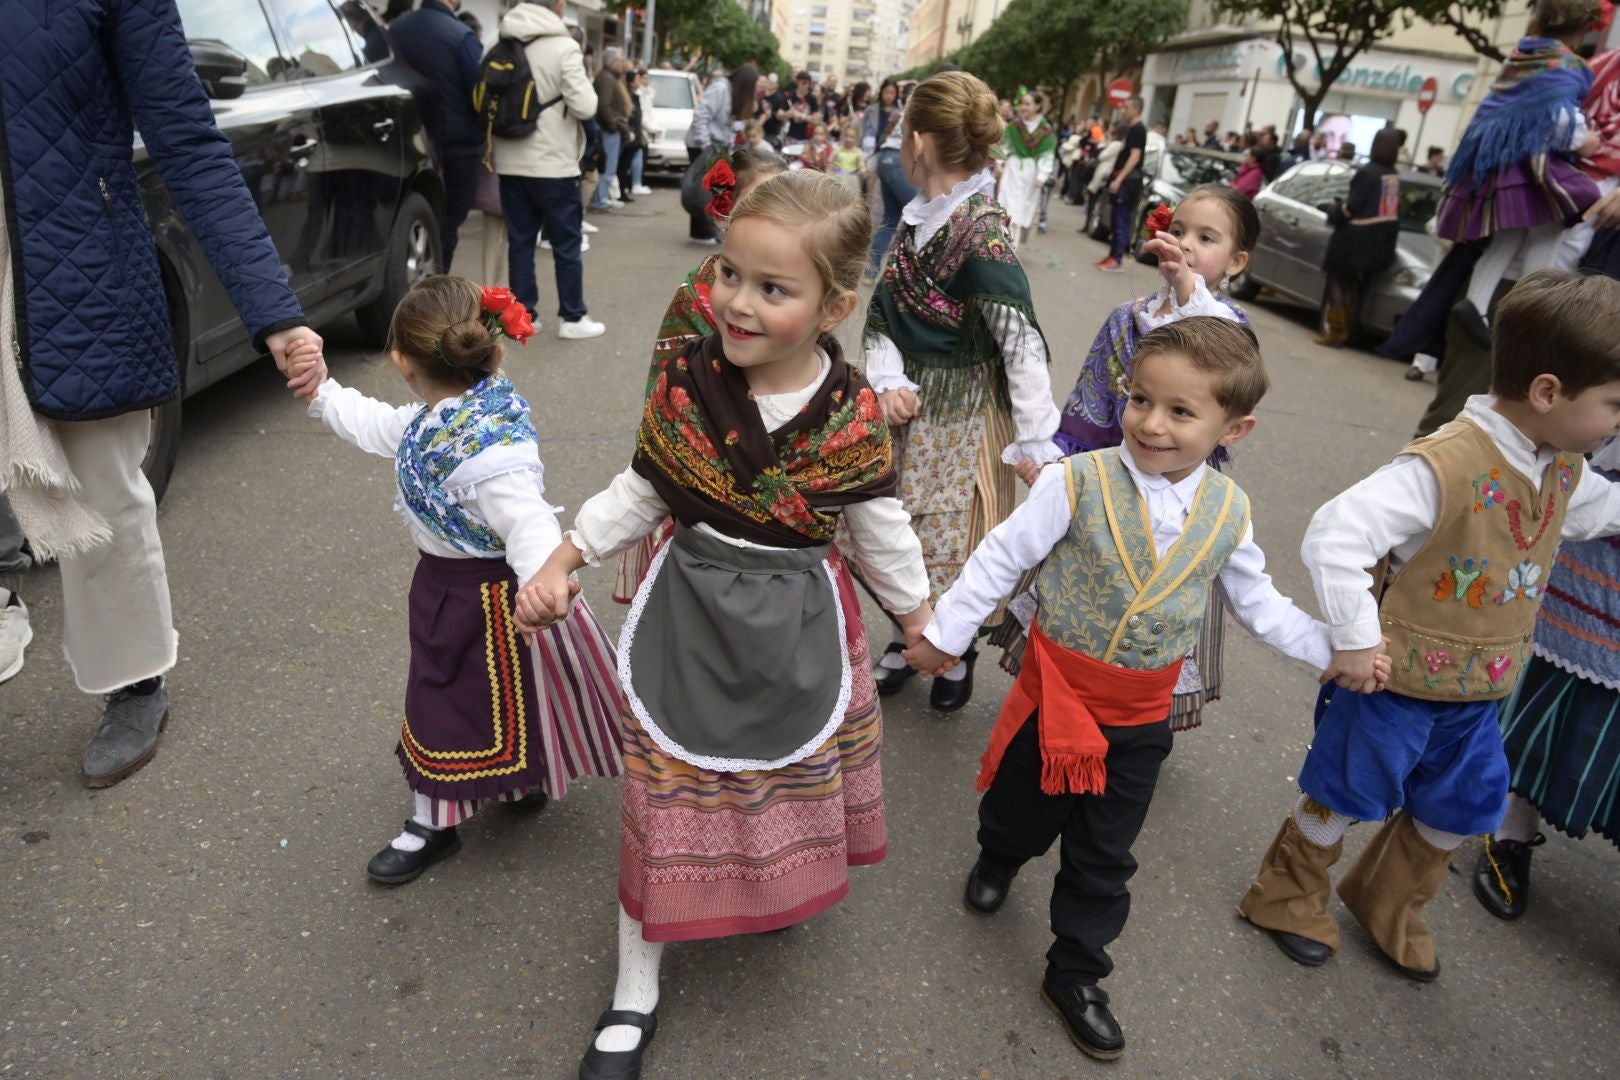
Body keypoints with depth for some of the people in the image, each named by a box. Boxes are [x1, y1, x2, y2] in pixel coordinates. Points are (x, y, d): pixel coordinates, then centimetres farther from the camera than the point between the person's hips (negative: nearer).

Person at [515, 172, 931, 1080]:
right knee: (668, 801, 8)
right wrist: (564, 560, -5)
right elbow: (641, 493, 1)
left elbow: (880, 526, 0)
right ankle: (635, 994, 28)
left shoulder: (853, 414, -14)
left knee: (794, 786, 18)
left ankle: (783, 891, 55)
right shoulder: (685, 383, -12)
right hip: (690, 617, 0)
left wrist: (922, 613, 9)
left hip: (800, 629, 0)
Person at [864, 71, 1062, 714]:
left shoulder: (983, 235, -21)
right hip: (909, 405, 7)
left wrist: (1036, 443, -22)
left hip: (963, 416, -7)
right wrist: (888, 379, -14)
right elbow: (881, 314, 4)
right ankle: (905, 639, 37)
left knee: (950, 539, 4)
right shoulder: (917, 219, 2)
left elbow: (1022, 342, -22)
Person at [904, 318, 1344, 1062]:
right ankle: (998, 858, 58)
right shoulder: (1080, 481, -20)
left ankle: (1075, 974, 35)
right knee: (1023, 806, 22)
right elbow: (1003, 557, -12)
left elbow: (1259, 604, 8)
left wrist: (1337, 649, 3)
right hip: (1056, 689, -2)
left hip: (1140, 714, 2)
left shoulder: (1229, 512, -6)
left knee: (1104, 857, 15)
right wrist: (947, 631, -6)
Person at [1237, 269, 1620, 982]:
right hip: (1400, 682, -8)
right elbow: (1332, 535, -35)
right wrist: (1355, 637, -29)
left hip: (1478, 691, 8)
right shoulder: (1444, 467, -31)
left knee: (1456, 811, 23)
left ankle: (1391, 906, 48)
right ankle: (1289, 897, 37)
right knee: (1346, 795, 12)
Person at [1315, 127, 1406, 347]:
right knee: (1353, 289, 12)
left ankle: (1334, 333, -3)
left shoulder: (1367, 172, -14)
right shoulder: (1395, 176, 8)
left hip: (1356, 240, -7)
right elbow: (1392, 208, 11)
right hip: (1379, 243, 7)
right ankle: (1343, 333, 14)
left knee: (1339, 285, 0)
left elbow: (1352, 206, -15)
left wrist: (1334, 217, 1)